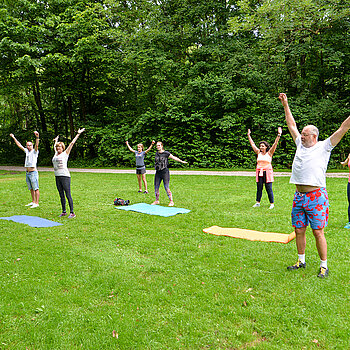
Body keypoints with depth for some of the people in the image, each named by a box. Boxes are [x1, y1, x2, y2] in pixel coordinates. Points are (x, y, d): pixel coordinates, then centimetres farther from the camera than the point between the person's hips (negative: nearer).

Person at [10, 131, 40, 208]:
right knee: (31, 189, 13)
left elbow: (37, 145, -24)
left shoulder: (35, 151, -5)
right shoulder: (26, 151, 14)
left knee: (36, 188, -6)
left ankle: (37, 203, -5)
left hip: (33, 172, -8)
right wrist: (13, 137, 25)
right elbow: (19, 145, 23)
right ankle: (33, 201, 21)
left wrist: (37, 137, -40)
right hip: (27, 173, 8)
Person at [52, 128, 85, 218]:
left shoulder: (65, 153, 1)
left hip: (65, 176, -6)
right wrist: (56, 140, 53)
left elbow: (72, 143, 1)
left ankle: (72, 213, -5)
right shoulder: (56, 154, 16)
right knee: (61, 195, 10)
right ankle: (64, 211, 18)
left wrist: (78, 134, 2)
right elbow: (54, 146, 37)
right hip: (57, 176, 6)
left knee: (68, 195, -7)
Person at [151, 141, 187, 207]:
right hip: (158, 172, 5)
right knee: (156, 187, 6)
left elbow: (174, 157, 2)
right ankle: (157, 200, 22)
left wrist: (182, 161, 5)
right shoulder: (156, 153, 10)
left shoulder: (166, 153, -5)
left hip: (165, 172, -5)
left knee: (166, 188, -7)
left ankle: (171, 201, 4)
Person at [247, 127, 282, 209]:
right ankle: (257, 203, 16)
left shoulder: (269, 153, 1)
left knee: (269, 189, -2)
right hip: (259, 172, 4)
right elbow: (252, 144, 15)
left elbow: (275, 144, -6)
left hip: (267, 172, -3)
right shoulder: (258, 153, 9)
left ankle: (272, 203, 6)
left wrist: (279, 135, -14)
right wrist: (249, 135, 18)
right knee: (259, 188, 7)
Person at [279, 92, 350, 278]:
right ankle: (301, 261, 27)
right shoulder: (300, 145, 13)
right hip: (299, 197, 6)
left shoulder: (324, 147, 0)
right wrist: (285, 105, 26)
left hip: (316, 197, -5)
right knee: (299, 231, 11)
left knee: (318, 233, -1)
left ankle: (324, 266, 13)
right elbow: (292, 125, 22)